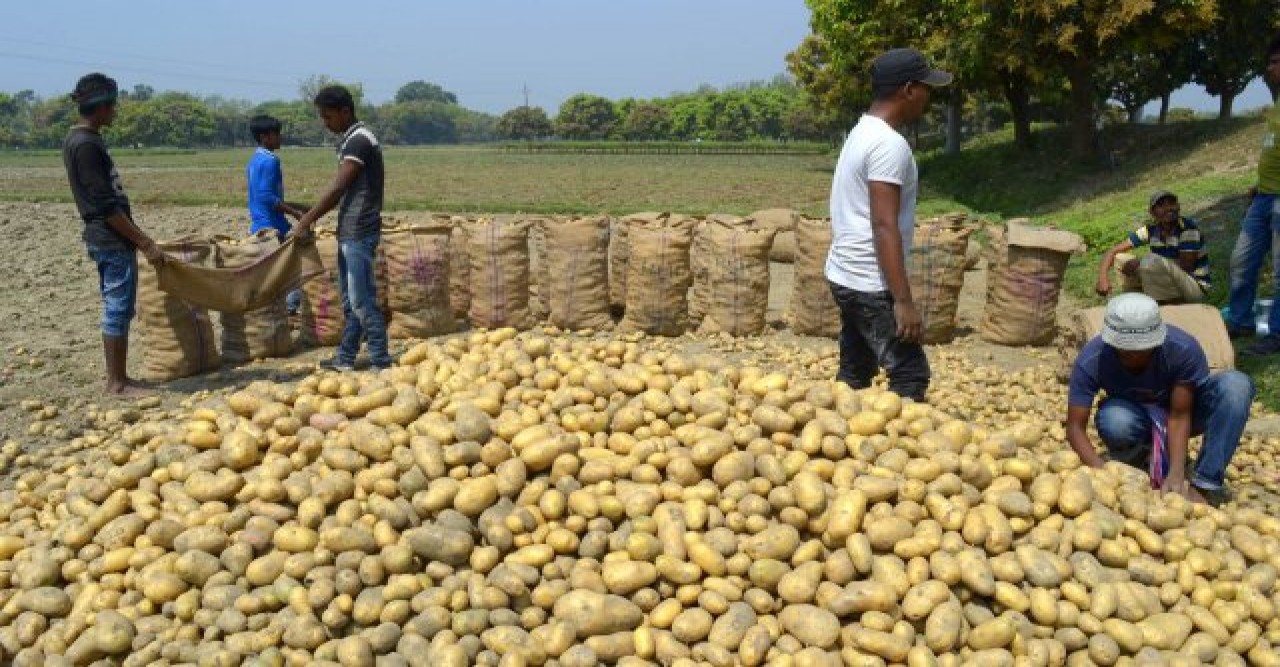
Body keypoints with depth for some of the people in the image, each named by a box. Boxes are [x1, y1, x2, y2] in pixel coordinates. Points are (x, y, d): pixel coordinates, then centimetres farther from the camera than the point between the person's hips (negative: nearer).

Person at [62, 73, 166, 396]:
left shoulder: (81, 139, 14)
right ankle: (117, 383, 3)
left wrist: (138, 238, 20)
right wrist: (145, 243, -18)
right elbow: (106, 206, -20)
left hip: (106, 240, 10)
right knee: (119, 310, -4)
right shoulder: (86, 145, -16)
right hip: (113, 241, -10)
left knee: (118, 309, 14)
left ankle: (118, 377, 21)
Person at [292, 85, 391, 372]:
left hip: (359, 233, -10)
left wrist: (307, 220, -13)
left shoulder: (359, 141, -15)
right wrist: (311, 215, 17)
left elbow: (338, 189, -19)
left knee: (362, 299, -6)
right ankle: (345, 357, 21)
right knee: (350, 298, 14)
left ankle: (381, 361, 0)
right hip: (350, 232, 10)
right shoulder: (350, 140, 15)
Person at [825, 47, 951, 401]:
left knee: (854, 373, 15)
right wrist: (903, 300, -24)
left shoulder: (863, 132, 13)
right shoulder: (890, 144, -18)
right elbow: (884, 227, -24)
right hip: (871, 283, -10)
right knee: (910, 375, -4)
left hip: (848, 276, 10)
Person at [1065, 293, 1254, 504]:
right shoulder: (1091, 360, -30)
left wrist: (1177, 473, -42)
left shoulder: (1184, 350, -31)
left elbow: (1179, 416, -28)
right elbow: (1075, 427, -27)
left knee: (1236, 384, -28)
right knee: (1115, 420, -38)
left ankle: (1204, 484, -25)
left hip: (1180, 410, 1)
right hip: (1135, 416, -1)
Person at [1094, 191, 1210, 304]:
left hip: (1196, 286, -6)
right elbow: (1114, 251, -6)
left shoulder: (1188, 228, -19)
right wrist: (1103, 277, -25)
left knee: (1151, 261, -31)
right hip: (1170, 283, 6)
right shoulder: (1151, 230, -5)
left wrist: (1140, 265, -19)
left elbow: (1185, 267, -22)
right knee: (1121, 258, -4)